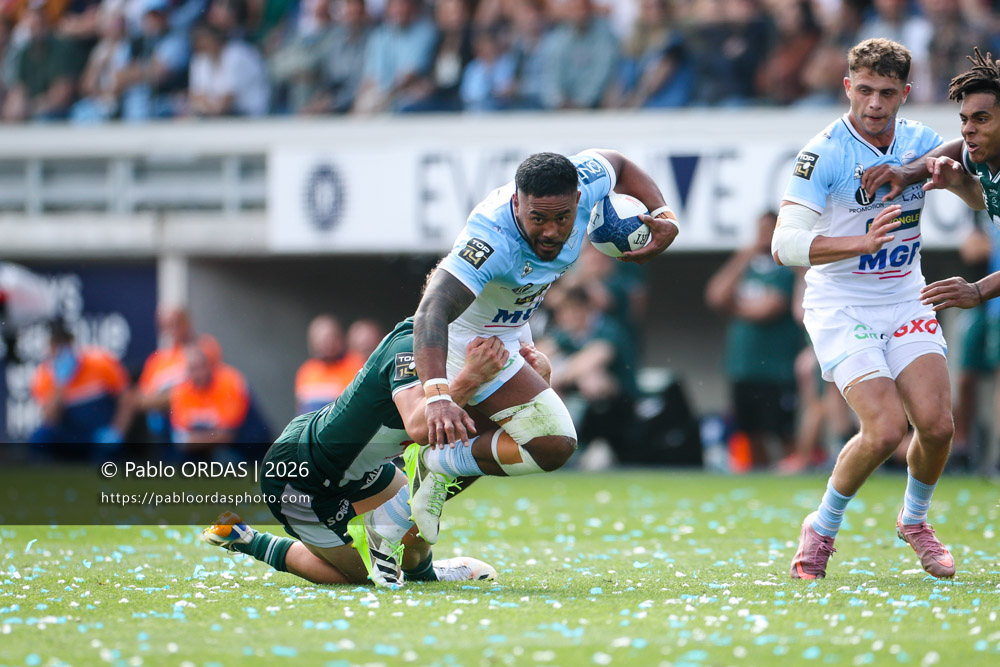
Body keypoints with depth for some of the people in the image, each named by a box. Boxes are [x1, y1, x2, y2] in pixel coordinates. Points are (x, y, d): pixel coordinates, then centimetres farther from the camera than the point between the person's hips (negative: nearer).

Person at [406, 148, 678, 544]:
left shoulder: (584, 183, -24)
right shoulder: (493, 240, -43)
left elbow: (618, 165, 2)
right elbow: (433, 312, -53)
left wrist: (664, 217, -13)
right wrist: (438, 397, -67)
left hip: (512, 330, 9)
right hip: (470, 340, -9)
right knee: (553, 446, -16)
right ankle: (435, 461, -3)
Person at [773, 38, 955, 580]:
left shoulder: (920, 142, 1)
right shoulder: (825, 153, -16)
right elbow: (785, 245, -23)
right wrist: (863, 242, -36)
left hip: (905, 300, 5)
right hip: (841, 307, -5)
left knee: (937, 424, -10)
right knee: (886, 428, -19)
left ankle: (914, 520, 20)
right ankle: (822, 529, 5)